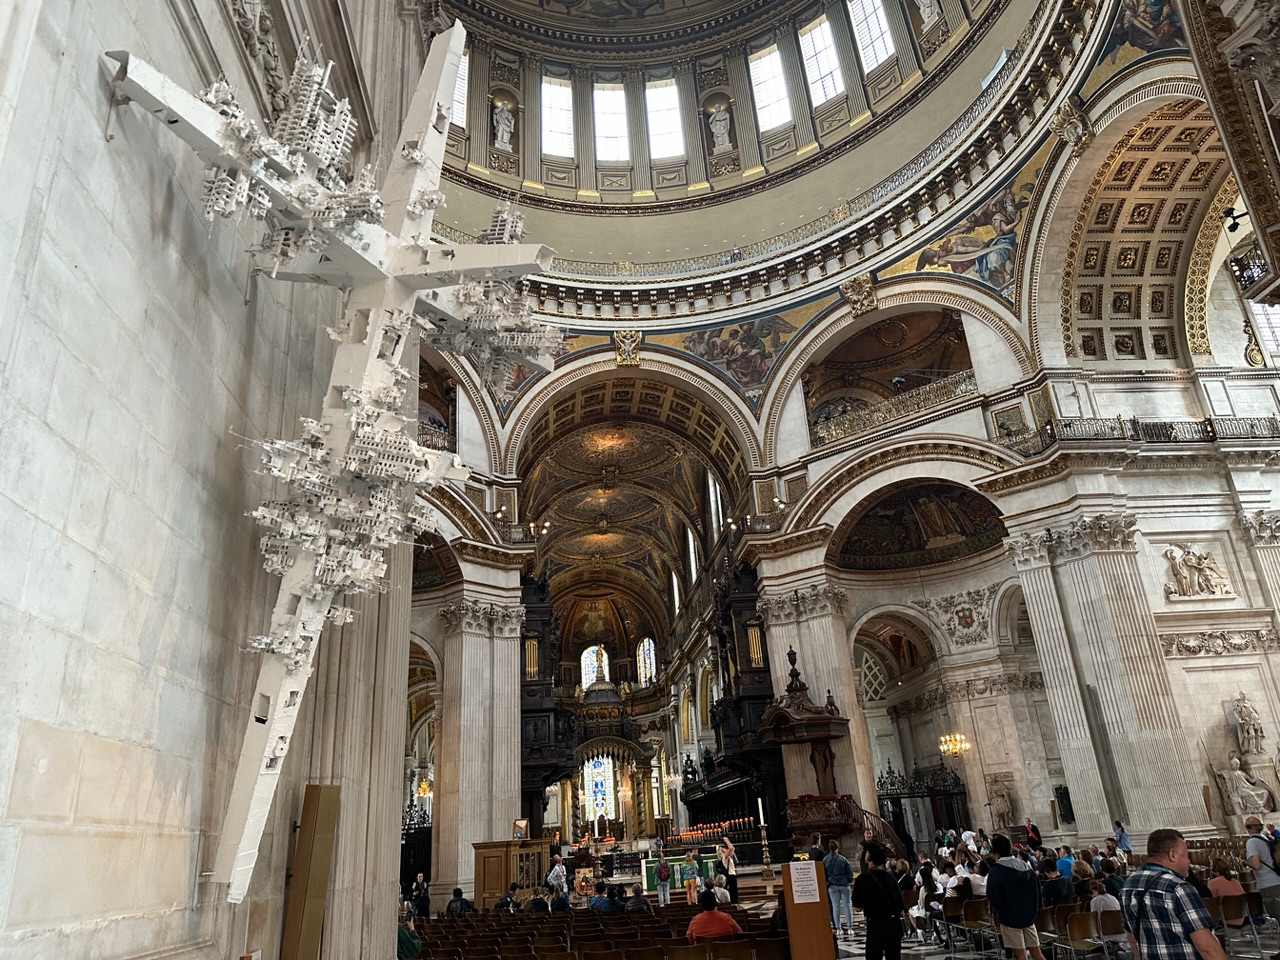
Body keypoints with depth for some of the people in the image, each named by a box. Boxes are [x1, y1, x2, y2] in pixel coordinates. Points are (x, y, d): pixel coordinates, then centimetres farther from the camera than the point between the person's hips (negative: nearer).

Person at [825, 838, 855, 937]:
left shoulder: (825, 860, -3)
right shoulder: (843, 859, -8)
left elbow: (823, 873, 4)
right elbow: (849, 872, -2)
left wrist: (826, 883, 17)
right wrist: (849, 880, 16)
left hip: (832, 885, 1)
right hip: (844, 884, -1)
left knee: (835, 906, 7)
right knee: (846, 905, 5)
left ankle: (838, 928, 7)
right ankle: (850, 928, 5)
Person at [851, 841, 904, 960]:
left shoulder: (864, 878, -11)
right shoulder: (890, 877, 5)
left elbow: (858, 905, -9)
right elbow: (900, 903, 9)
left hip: (876, 925, -6)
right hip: (894, 923, 6)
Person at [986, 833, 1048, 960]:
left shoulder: (995, 872, -16)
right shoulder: (1027, 866, 5)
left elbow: (993, 899, -17)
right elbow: (1037, 890, 8)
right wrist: (1034, 910, 18)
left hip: (1010, 918, -6)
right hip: (1029, 916, 6)